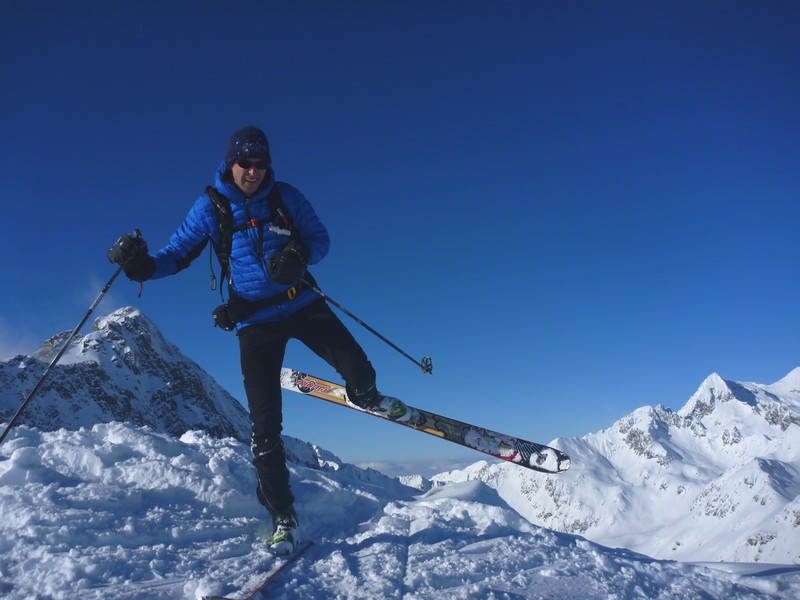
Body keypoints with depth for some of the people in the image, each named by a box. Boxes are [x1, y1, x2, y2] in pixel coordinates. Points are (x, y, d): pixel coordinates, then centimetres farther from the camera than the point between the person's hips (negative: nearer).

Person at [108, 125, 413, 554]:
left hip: (302, 303, 1)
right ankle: (282, 515, 11)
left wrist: (301, 254, -20)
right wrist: (142, 265, -21)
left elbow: (320, 239, 3)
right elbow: (176, 254, 0)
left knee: (359, 371, -11)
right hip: (255, 320, -1)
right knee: (265, 424, -5)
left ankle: (363, 396, 30)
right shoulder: (210, 208, -2)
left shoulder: (286, 197, 0)